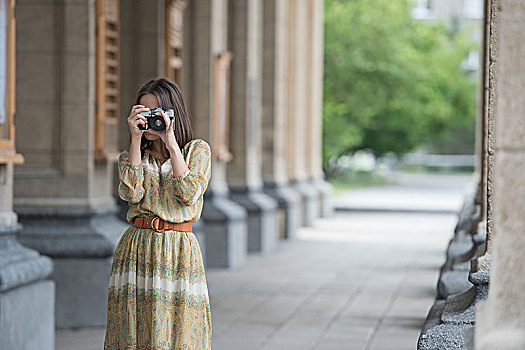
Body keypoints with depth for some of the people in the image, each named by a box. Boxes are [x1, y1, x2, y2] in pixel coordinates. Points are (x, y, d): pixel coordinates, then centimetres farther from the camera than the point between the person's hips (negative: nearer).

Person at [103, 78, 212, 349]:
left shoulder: (198, 150, 7)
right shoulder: (129, 156, 13)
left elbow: (189, 193, -10)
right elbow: (131, 192, -8)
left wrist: (171, 143, -11)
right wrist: (136, 140, -7)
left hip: (179, 251, -2)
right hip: (137, 248, 2)